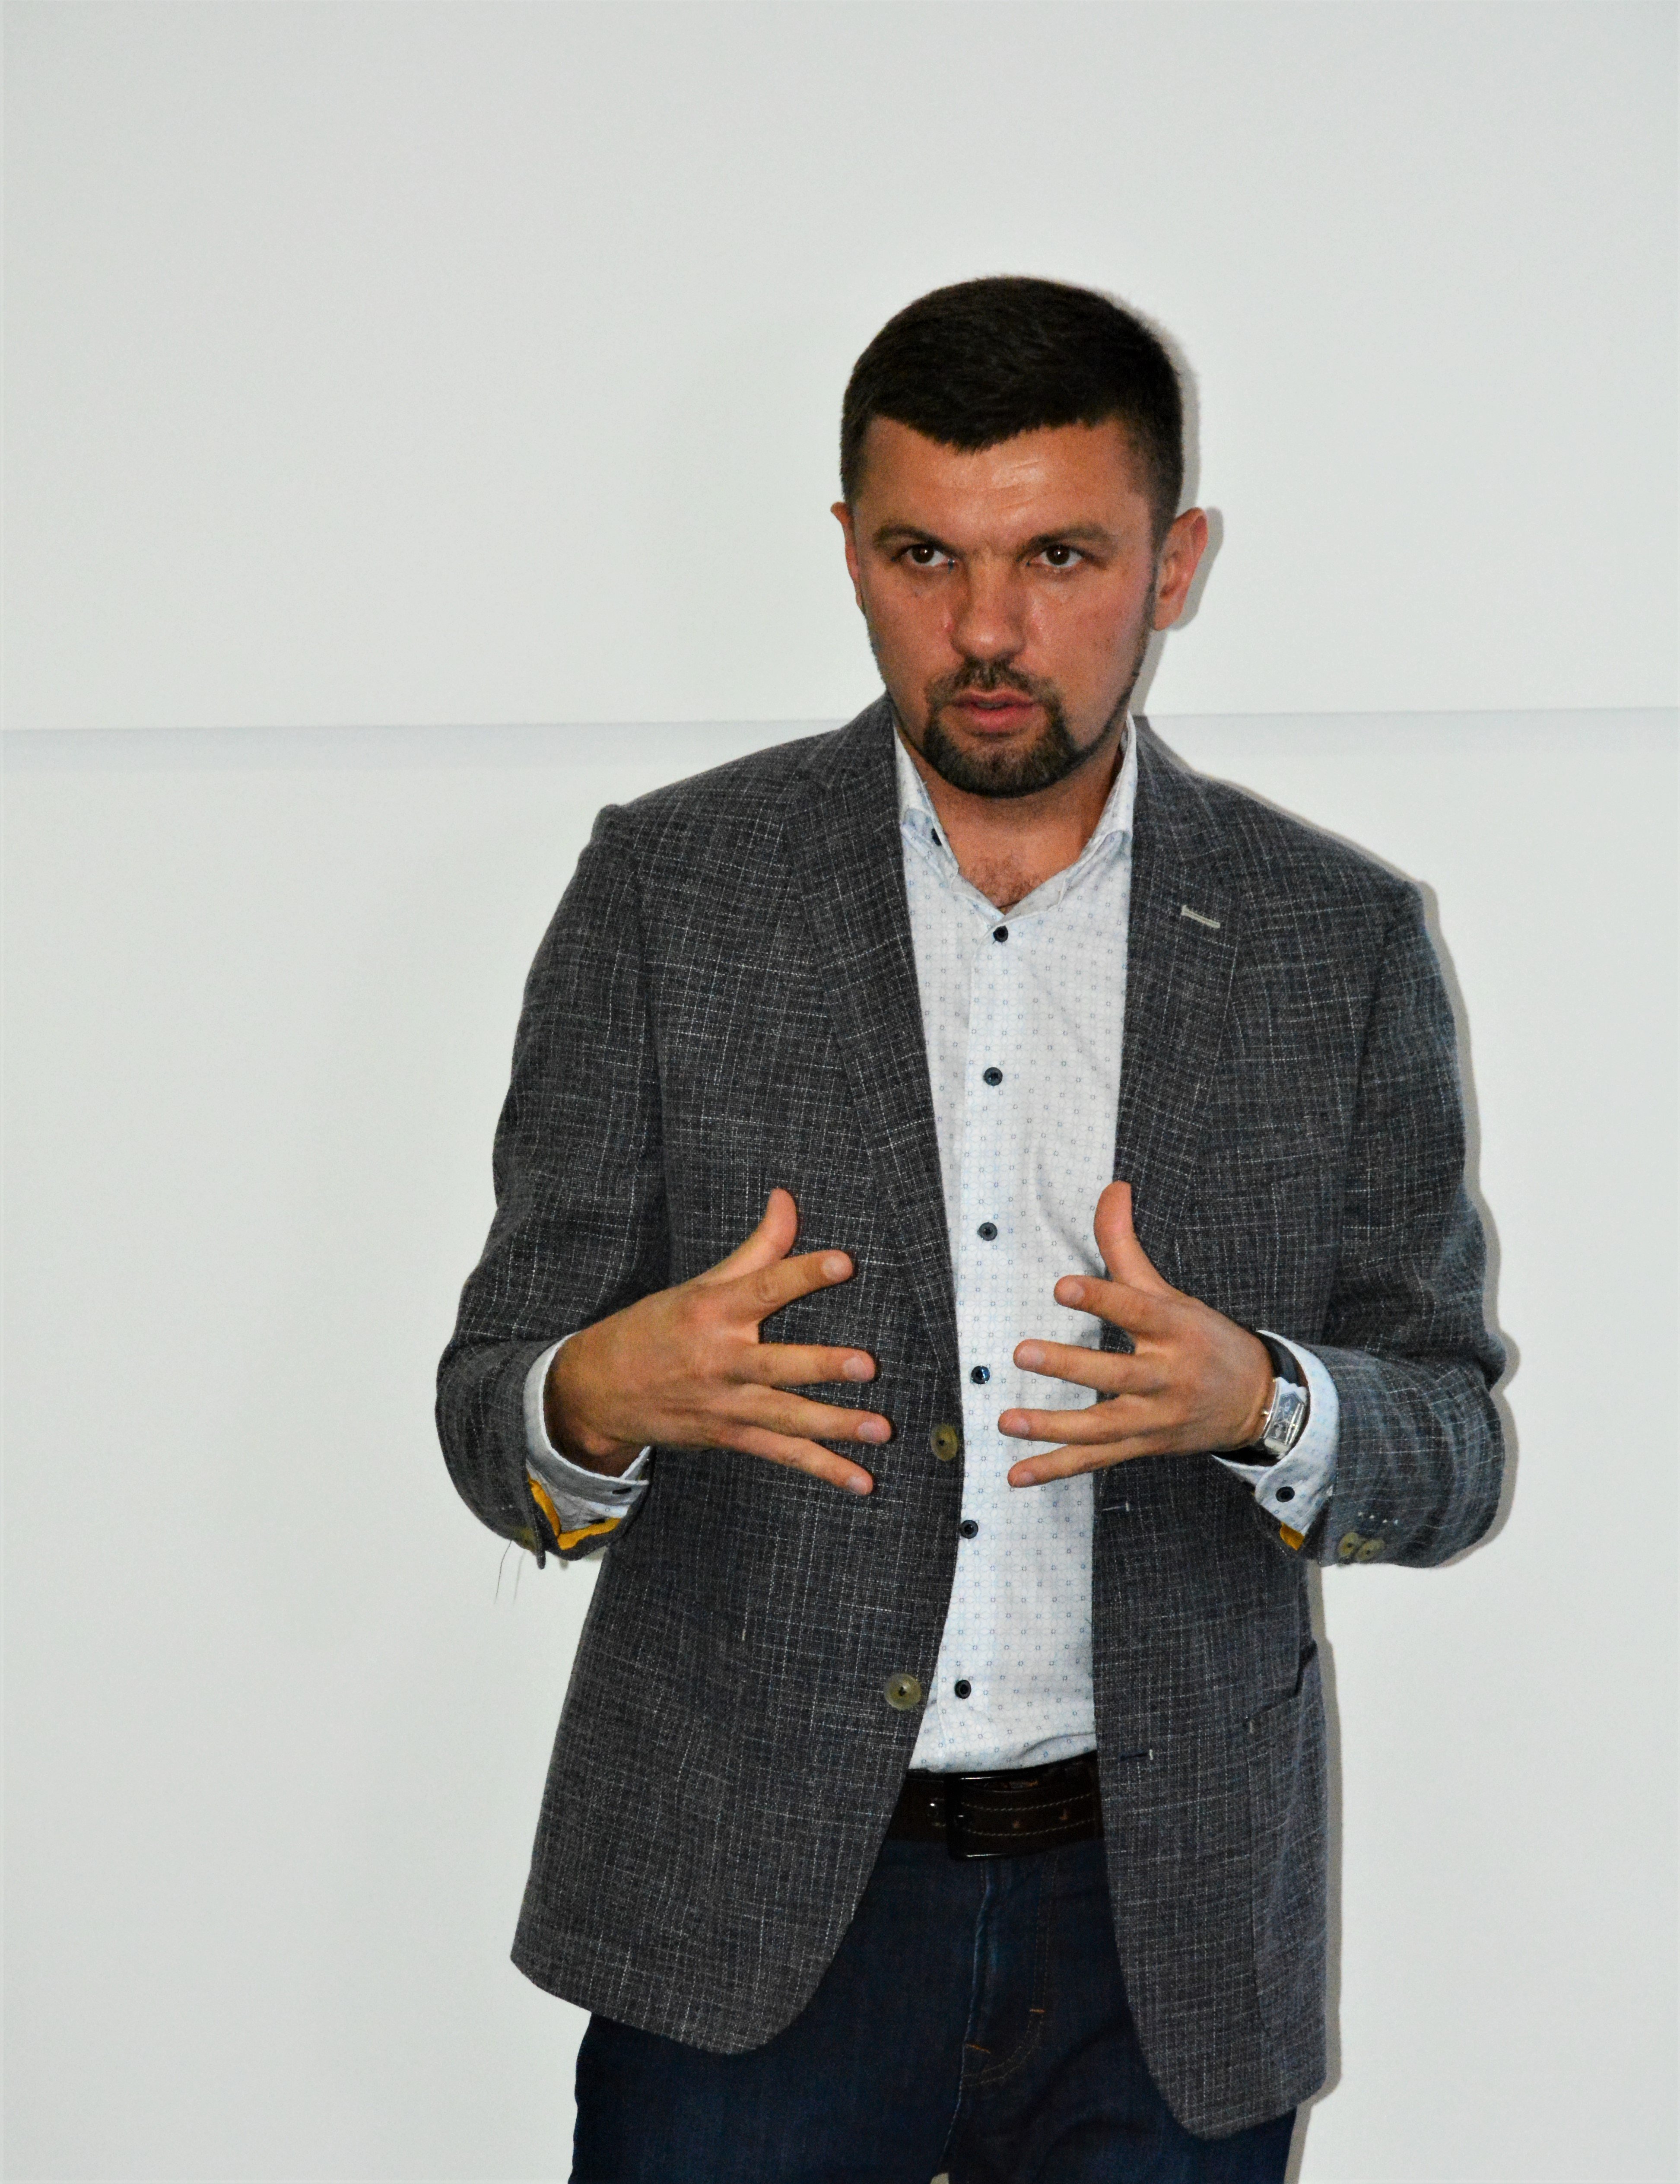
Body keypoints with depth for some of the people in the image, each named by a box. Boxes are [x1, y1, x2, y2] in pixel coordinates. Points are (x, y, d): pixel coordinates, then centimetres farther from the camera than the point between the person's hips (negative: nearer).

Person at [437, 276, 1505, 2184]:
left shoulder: (1340, 941, 2)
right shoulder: (670, 887, -1)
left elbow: (1451, 1456, 3)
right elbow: (494, 1409, 0)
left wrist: (1259, 1403, -20)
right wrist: (602, 1396, -24)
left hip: (1172, 1926, 1)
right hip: (750, 1911, -1)